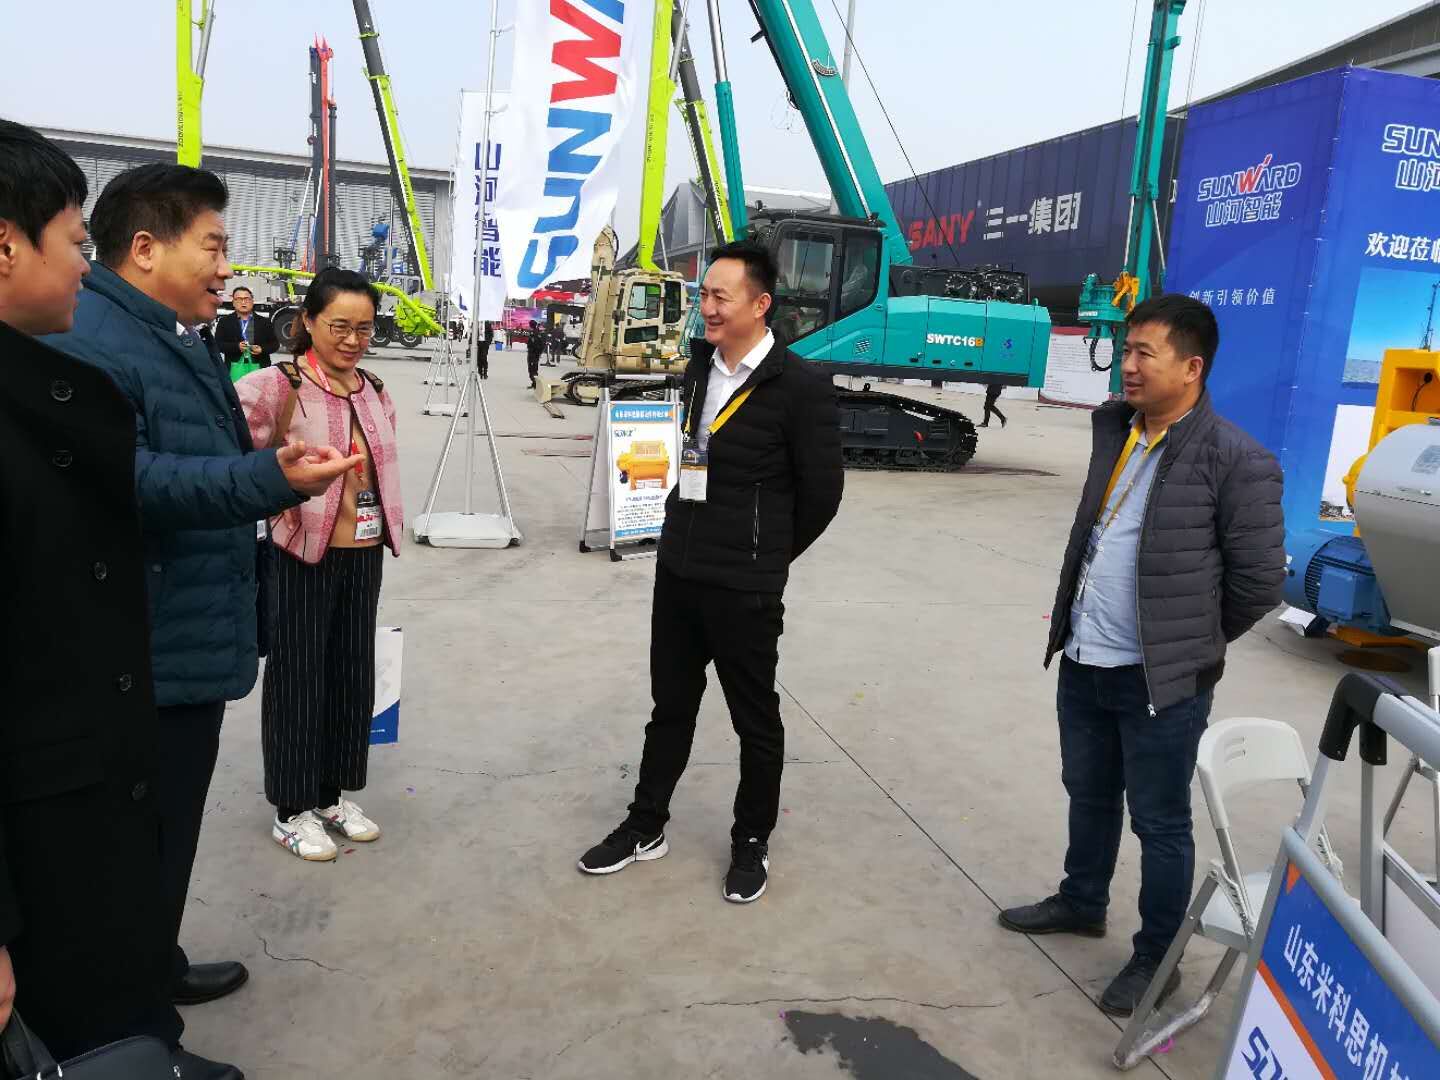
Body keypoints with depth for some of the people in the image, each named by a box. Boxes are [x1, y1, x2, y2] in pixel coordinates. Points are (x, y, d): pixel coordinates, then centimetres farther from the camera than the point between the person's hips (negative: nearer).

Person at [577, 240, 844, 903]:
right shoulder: (698, 367, 7)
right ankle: (646, 828, 33)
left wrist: (764, 556, 2)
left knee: (756, 721, 11)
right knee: (670, 708, 18)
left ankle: (751, 843, 28)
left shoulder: (801, 386, -14)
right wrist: (691, 540, 11)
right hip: (677, 571, 6)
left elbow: (821, 491, -9)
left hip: (745, 589, -6)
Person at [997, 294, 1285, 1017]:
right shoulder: (1113, 426, 5)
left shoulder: (1236, 460, -16)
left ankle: (1157, 958, 28)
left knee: (1160, 823, 10)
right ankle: (1081, 903, 45)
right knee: (1088, 795, 24)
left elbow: (1259, 582, -11)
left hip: (1160, 680, -7)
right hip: (1082, 662, 7)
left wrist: (1190, 643, 1)